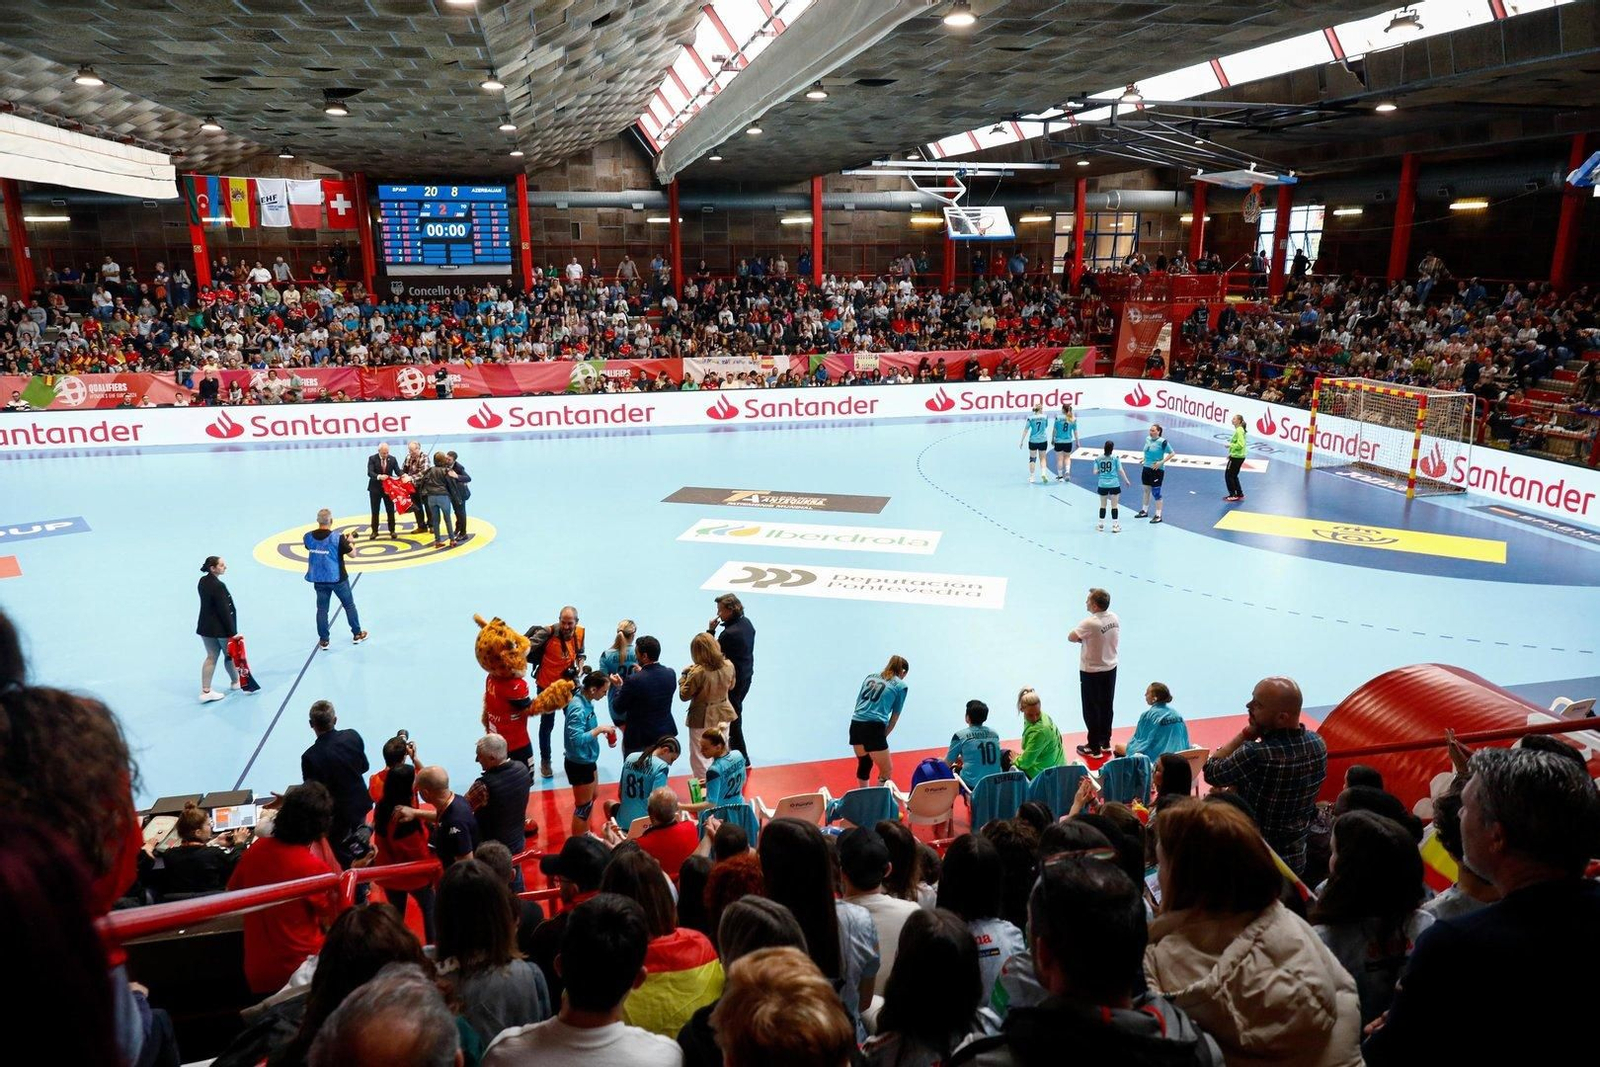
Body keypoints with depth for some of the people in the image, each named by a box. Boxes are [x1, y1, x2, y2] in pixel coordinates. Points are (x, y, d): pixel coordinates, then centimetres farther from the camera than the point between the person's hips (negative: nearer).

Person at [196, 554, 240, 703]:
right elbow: (224, 611, -23)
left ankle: (205, 691, 11)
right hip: (220, 629, -8)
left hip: (205, 627, 8)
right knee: (230, 655, 15)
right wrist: (232, 632, -18)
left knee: (211, 657, 13)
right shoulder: (218, 586, -25)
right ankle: (235, 681, 35)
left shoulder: (203, 581, 1)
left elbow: (208, 604, 10)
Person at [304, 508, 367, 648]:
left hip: (319, 579, 3)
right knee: (349, 605, 15)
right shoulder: (337, 537, -20)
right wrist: (350, 541, 8)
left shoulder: (308, 537, -8)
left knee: (322, 609, 12)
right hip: (338, 578, -3)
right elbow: (352, 554, -11)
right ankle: (357, 634, 24)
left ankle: (323, 640, 16)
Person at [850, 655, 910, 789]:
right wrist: (883, 736, 17)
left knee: (864, 762, 27)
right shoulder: (901, 686, 8)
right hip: (874, 727, -6)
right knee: (887, 770, 6)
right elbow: (895, 716, 9)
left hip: (855, 724, 6)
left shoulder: (870, 677, 22)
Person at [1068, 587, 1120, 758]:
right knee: (1107, 707, 19)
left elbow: (1071, 637, -18)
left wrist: (1082, 638, 1)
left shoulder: (1090, 623, -27)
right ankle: (1106, 742, 32)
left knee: (1091, 710, 7)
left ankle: (1094, 748, 14)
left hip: (1091, 672, -7)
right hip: (1111, 668, 7)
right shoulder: (1115, 619, -5)